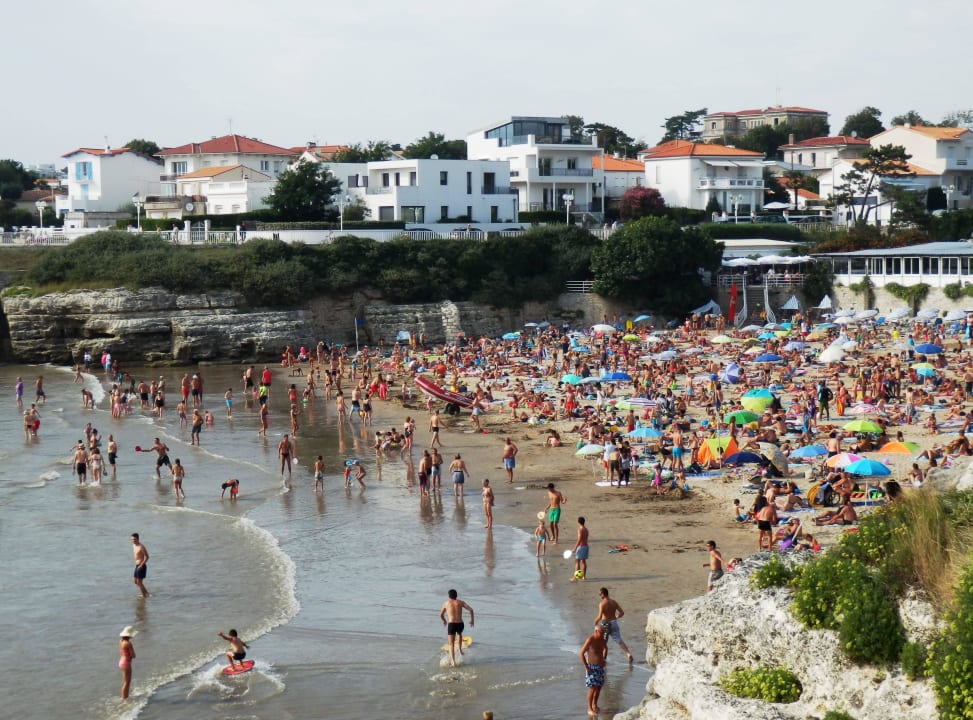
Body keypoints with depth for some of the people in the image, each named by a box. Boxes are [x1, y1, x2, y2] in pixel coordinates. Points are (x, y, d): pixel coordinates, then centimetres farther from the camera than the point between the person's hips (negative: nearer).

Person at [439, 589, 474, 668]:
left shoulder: (446, 603, 11)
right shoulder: (460, 602, 11)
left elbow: (441, 615, 21)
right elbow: (471, 609, 0)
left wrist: (444, 621, 41)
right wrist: (472, 619, 10)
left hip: (451, 625, -2)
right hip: (460, 624, 2)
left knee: (451, 645, -2)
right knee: (459, 633, 39)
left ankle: (453, 662, -18)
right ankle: (460, 650, 37)